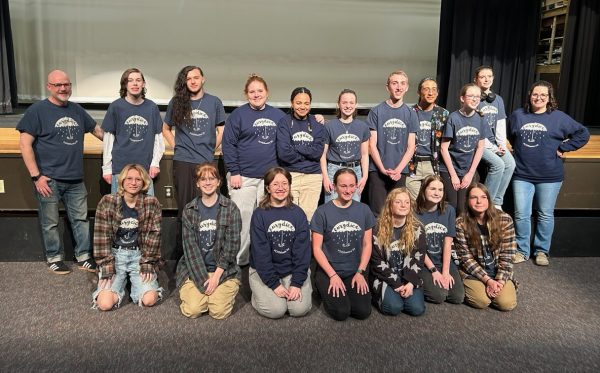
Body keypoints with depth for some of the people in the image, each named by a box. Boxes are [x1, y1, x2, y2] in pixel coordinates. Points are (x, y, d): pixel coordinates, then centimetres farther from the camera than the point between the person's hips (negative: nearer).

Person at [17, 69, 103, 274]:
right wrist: (36, 176, -13)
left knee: (81, 219, 11)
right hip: (49, 180, -5)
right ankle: (54, 258, 25)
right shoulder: (37, 110, -6)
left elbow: (96, 129, 24)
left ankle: (83, 257, 24)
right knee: (50, 223, 8)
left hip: (76, 179, 5)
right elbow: (25, 144, -9)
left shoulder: (76, 110, 10)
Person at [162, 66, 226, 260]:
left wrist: (210, 150, 5)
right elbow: (166, 129, 19)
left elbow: (221, 131, 13)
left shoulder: (214, 102, 7)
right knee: (184, 207, 2)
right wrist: (176, 147, 7)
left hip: (206, 162, 0)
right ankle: (180, 252, 11)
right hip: (183, 162, 0)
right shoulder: (177, 102, 8)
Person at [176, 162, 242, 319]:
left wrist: (216, 275, -13)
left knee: (219, 311, -17)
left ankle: (227, 290, 15)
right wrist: (204, 280, -13)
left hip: (224, 269, -1)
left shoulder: (230, 208, -3)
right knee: (192, 310, -16)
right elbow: (190, 246, -4)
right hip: (194, 270, 1)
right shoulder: (189, 210, 2)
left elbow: (232, 245, -6)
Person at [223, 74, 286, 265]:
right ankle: (238, 260, 12)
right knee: (242, 217, 0)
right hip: (243, 177, -3)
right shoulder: (238, 115, 0)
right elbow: (228, 144, -4)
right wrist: (234, 172, -9)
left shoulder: (278, 115, 10)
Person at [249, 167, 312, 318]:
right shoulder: (259, 215, -7)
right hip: (264, 271, -1)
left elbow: (302, 250, -5)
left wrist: (297, 283, -14)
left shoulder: (298, 214, -1)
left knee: (300, 309, -16)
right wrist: (274, 284, -16)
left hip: (293, 270, 2)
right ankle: (260, 292, 12)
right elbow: (260, 252, -10)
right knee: (275, 310, -19)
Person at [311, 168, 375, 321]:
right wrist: (333, 275, -12)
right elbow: (317, 248, -7)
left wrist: (360, 272, -5)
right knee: (341, 312, -19)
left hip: (355, 271, 3)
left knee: (363, 312, -15)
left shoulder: (364, 210, 2)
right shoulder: (323, 212, -8)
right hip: (329, 271, -3)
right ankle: (326, 291, 12)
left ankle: (350, 290, 15)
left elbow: (367, 244, 6)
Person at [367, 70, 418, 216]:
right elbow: (372, 145, -2)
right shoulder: (377, 111, 1)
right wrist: (383, 169, -11)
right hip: (378, 170, -2)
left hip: (400, 172, 2)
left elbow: (411, 147, 5)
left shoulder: (410, 114, 8)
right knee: (377, 213, -2)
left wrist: (398, 169, -8)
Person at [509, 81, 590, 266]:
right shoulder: (518, 115, 5)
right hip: (522, 175, 1)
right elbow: (511, 137, 21)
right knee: (521, 215, 1)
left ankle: (542, 251, 23)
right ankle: (522, 250, 15)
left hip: (549, 176, -1)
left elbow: (583, 134, 3)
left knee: (545, 215, 9)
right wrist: (519, 150, 9)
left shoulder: (559, 117, -1)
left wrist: (562, 148, -3)